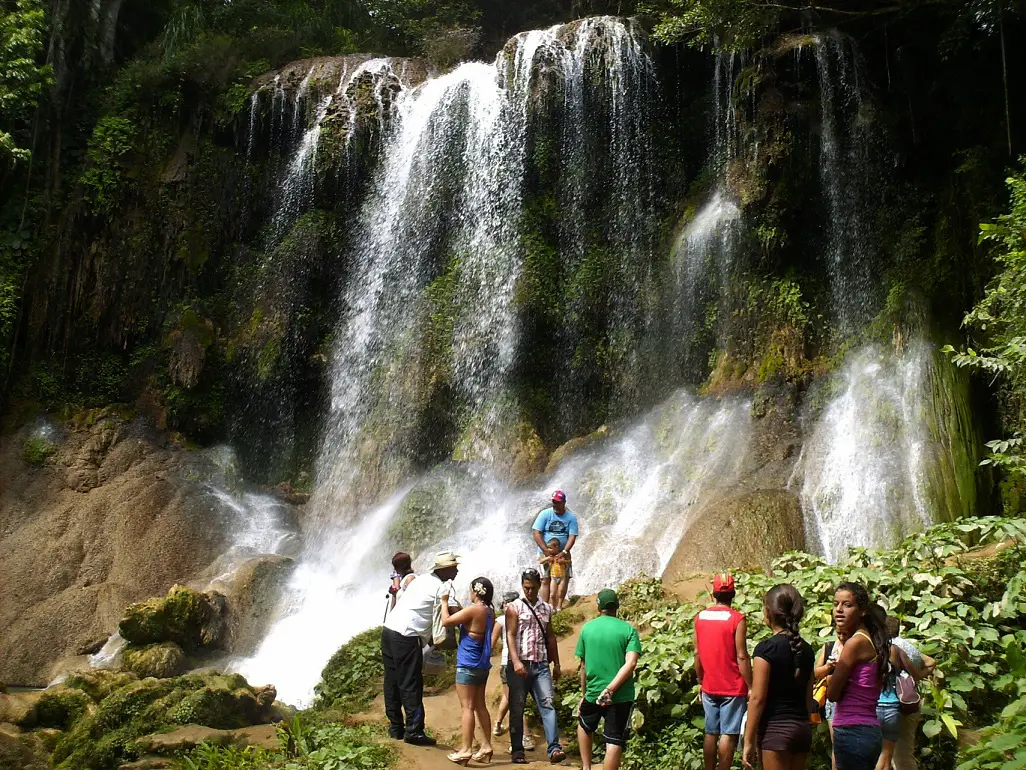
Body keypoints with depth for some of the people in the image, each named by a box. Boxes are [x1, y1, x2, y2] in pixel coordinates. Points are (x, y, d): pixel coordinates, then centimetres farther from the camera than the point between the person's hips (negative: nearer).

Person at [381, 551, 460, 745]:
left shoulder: (421, 579, 17)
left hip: (389, 629, 9)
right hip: (406, 637, -9)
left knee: (392, 682, 13)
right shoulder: (442, 587, -7)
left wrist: (429, 638, 21)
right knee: (411, 685, -3)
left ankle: (396, 727, 23)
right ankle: (414, 731, 0)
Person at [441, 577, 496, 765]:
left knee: (467, 707, -5)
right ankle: (486, 747, 14)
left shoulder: (473, 610, -18)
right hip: (482, 665, 8)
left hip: (468, 665, -8)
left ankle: (466, 750, -4)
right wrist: (456, 608, 12)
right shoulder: (490, 612, 8)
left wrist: (444, 602, -1)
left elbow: (446, 621, -14)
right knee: (480, 706, 13)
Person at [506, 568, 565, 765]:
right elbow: (510, 635, -7)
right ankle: (517, 750, 12)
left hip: (541, 665, 3)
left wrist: (556, 663, 16)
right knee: (517, 708, 3)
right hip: (520, 664, -3)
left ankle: (554, 749, -15)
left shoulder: (546, 608, 14)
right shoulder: (514, 607, 1)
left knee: (547, 704, -9)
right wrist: (516, 662, -19)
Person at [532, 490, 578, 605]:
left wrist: (564, 552, -21)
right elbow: (536, 533, -10)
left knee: (564, 578, -7)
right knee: (546, 580, -5)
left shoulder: (571, 517, -2)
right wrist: (546, 551, -17)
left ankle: (558, 607, -2)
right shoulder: (545, 514, -5)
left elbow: (572, 536, -7)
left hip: (563, 553, 1)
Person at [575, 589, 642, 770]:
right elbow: (630, 663, -17)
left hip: (593, 693, 2)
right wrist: (610, 689, -20)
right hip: (621, 696, -2)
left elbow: (584, 666, 9)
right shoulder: (628, 629, -3)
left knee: (584, 726, 29)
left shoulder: (587, 628, 2)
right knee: (614, 743, 2)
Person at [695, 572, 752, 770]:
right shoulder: (737, 619, -13)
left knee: (711, 733, 11)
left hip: (709, 687, 5)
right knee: (728, 734, -1)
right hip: (733, 688, -5)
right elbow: (741, 657, -14)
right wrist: (751, 687, -7)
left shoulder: (700, 617, 2)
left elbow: (697, 654, 6)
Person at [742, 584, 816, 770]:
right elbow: (808, 698, 14)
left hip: (776, 729, -7)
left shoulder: (766, 648, -13)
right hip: (803, 728, 7)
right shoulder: (806, 649, 8)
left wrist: (749, 741, -9)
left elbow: (757, 698, -13)